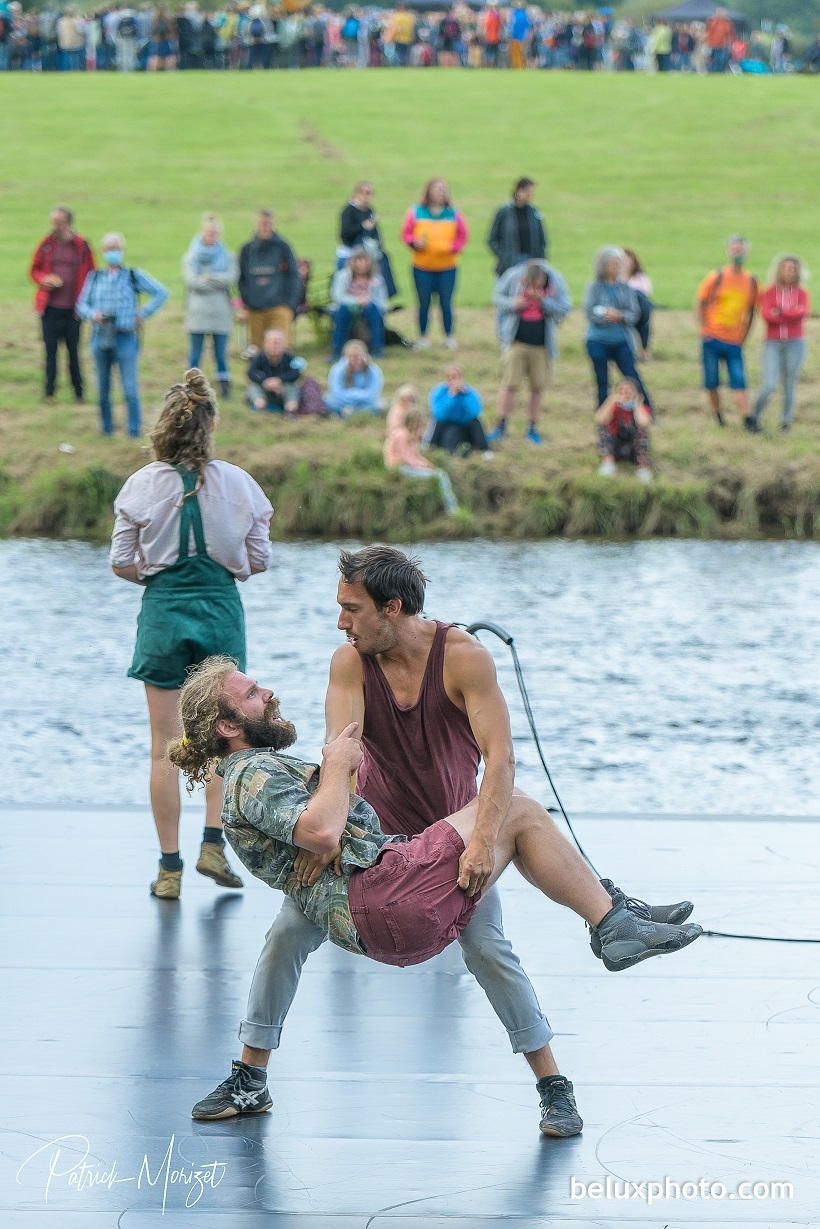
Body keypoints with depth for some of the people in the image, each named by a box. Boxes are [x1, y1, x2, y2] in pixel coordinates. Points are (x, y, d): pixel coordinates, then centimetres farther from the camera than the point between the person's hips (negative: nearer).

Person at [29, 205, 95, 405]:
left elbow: (90, 275, 6)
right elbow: (34, 270, 11)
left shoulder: (81, 246, -1)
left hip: (73, 308, -1)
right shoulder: (46, 244, 2)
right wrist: (44, 280, -11)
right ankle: (50, 392, 9)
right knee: (51, 350, 2)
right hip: (50, 307, 1)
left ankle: (78, 392, 15)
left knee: (73, 351, 5)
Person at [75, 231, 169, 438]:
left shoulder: (134, 276, 1)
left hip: (125, 338, -3)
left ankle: (134, 431, -2)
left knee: (130, 390, -7)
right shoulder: (95, 277, 8)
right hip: (101, 339, 3)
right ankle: (106, 428, 20)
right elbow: (82, 304, 11)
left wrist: (142, 314, -2)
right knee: (102, 390, 9)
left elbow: (161, 293, 2)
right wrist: (92, 314, -10)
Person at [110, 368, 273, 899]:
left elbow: (122, 562, -3)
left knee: (165, 746, 5)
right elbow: (259, 560, 1)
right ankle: (213, 842, 5)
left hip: (163, 611, -1)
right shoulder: (237, 482, -6)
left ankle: (170, 867, 6)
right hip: (222, 610, 1)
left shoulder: (144, 483, -8)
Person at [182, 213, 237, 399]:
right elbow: (191, 280, -8)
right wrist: (218, 282, -6)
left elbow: (231, 278, -7)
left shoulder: (228, 257, 9)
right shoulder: (191, 257, 7)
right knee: (195, 354, 1)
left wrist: (208, 277, -12)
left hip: (221, 312, 1)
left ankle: (225, 386, 6)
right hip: (197, 312, -1)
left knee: (221, 353, 2)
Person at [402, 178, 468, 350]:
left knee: (446, 303, 4)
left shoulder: (454, 214, 3)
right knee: (424, 303, 5)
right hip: (422, 267, 0)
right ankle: (422, 337, 15)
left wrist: (454, 247, -11)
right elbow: (406, 234, 3)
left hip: (447, 267, 1)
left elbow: (462, 236, 6)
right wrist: (414, 242, -17)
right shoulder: (415, 213, 0)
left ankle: (449, 337, 14)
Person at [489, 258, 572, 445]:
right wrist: (512, 304, -17)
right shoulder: (513, 277, -9)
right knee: (510, 384, -3)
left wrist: (543, 301, -22)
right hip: (517, 341, -1)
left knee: (538, 387, 7)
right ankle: (501, 426, 9)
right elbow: (497, 296, 3)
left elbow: (563, 309, -7)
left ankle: (533, 428, 20)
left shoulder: (556, 282, -9)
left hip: (542, 344, 1)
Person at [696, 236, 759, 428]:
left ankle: (746, 419, -12)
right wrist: (705, 330, -9)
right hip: (712, 338, -1)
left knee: (739, 382, -7)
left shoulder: (751, 282, 4)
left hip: (735, 342, 1)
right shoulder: (716, 278, -4)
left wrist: (744, 335, 5)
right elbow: (701, 304, 2)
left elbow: (750, 311, 13)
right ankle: (717, 417, 17)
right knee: (712, 382, 3)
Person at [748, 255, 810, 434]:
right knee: (769, 386, -11)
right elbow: (766, 315, -13)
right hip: (773, 344, -1)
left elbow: (805, 312, -14)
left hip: (795, 344, 1)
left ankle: (786, 422, 15)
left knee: (789, 386, 4)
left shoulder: (802, 293, 4)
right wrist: (793, 314, -12)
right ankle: (754, 417, 8)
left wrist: (780, 312, -15)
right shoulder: (769, 292, 2)